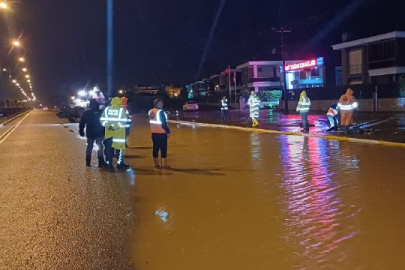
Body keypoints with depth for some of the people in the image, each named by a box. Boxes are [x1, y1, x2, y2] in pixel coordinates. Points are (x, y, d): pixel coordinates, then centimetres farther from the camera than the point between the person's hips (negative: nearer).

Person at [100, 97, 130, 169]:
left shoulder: (107, 109, 6)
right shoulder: (121, 109, -4)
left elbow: (102, 119, 1)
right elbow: (124, 120, -12)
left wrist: (108, 126, 0)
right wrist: (120, 125, -2)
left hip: (108, 132, 3)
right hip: (119, 132, -3)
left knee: (109, 148, 9)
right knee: (120, 147, 6)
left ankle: (109, 164, 11)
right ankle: (120, 164, 6)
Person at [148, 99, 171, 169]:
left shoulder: (150, 112, 8)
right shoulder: (160, 112, -16)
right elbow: (164, 123, -17)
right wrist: (168, 131, -8)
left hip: (154, 133, 7)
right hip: (161, 133, -7)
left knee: (155, 148, 11)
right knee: (163, 149, 0)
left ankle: (156, 164, 17)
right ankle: (164, 164, 3)